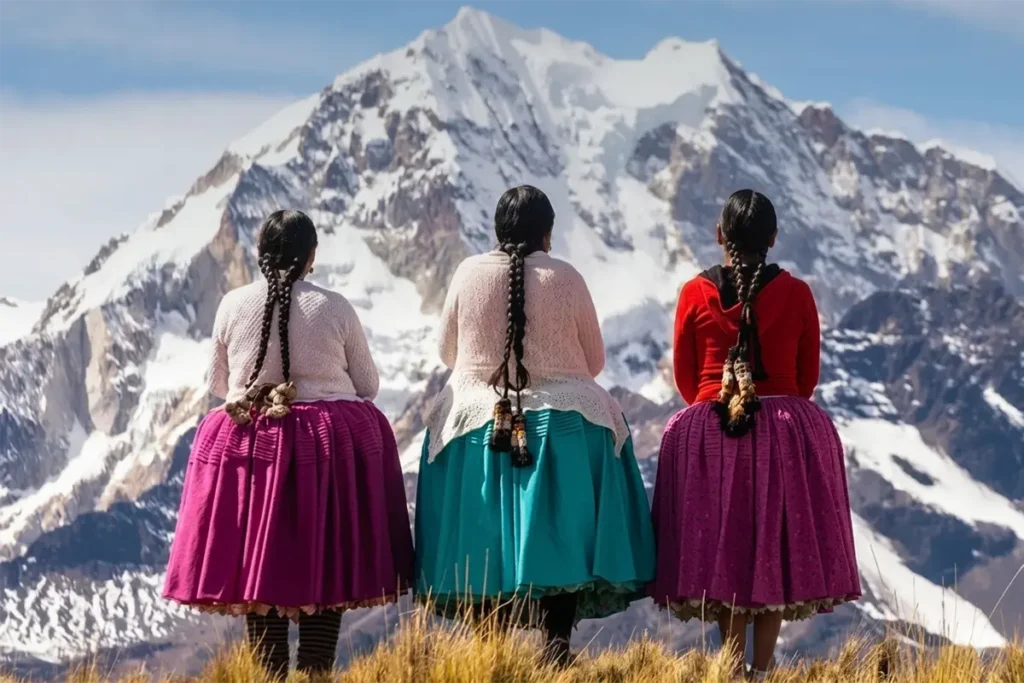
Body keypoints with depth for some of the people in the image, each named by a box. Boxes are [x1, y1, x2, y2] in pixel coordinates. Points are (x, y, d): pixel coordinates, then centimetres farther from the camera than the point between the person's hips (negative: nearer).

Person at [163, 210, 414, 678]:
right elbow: (367, 385, 6)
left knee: (258, 568, 7)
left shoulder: (233, 306, -2)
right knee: (325, 568, 5)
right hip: (332, 445, -1)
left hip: (248, 443, 1)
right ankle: (315, 672, 2)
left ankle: (270, 674, 7)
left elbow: (218, 385, 10)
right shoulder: (335, 309, -5)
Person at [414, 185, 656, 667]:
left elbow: (448, 351, 11)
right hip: (563, 424, -1)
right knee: (560, 536, 4)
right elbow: (594, 360, 6)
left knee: (486, 545, 7)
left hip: (478, 422, 1)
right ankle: (558, 637, -6)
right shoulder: (566, 279, -5)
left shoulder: (469, 273, -2)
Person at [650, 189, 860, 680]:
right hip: (787, 434, 0)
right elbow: (808, 376, 5)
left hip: (709, 432, 0)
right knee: (776, 546, 7)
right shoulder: (796, 294, -3)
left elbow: (684, 377, 7)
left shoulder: (694, 294, -3)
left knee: (719, 548, 7)